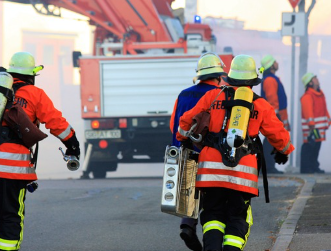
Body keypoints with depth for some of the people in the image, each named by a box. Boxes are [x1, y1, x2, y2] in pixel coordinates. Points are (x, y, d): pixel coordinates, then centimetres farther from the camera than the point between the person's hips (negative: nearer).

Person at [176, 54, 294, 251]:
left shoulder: (213, 96, 6)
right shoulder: (261, 106, 6)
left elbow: (187, 121, 12)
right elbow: (279, 134, 14)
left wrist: (183, 139, 33)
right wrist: (284, 151, 35)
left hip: (212, 168, 1)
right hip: (243, 171, -1)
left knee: (213, 214, 10)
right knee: (238, 219, 7)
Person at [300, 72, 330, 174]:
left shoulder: (320, 94, 17)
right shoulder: (307, 96, -13)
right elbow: (308, 112, -21)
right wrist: (312, 126, -27)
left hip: (320, 126, 9)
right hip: (311, 127, -9)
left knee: (317, 145, 12)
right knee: (309, 145, -9)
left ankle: (314, 167, 20)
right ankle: (306, 168, -6)